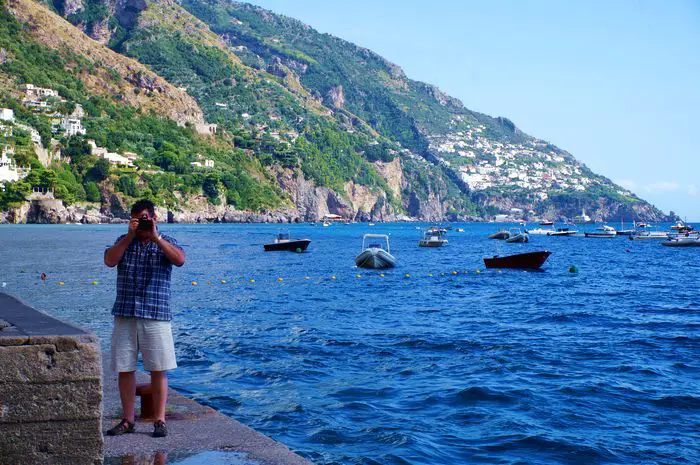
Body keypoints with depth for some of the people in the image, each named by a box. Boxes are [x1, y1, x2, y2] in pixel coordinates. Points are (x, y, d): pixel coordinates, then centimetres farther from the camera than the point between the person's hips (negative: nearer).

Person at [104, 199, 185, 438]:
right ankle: (128, 420, 17)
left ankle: (160, 421, 8)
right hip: (125, 316, 3)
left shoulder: (166, 242, 4)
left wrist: (156, 237, -20)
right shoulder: (124, 241, 11)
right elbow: (109, 261, -7)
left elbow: (180, 259, -16)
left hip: (156, 316, -2)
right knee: (124, 369, 6)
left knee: (158, 370, 0)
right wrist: (130, 236, -12)